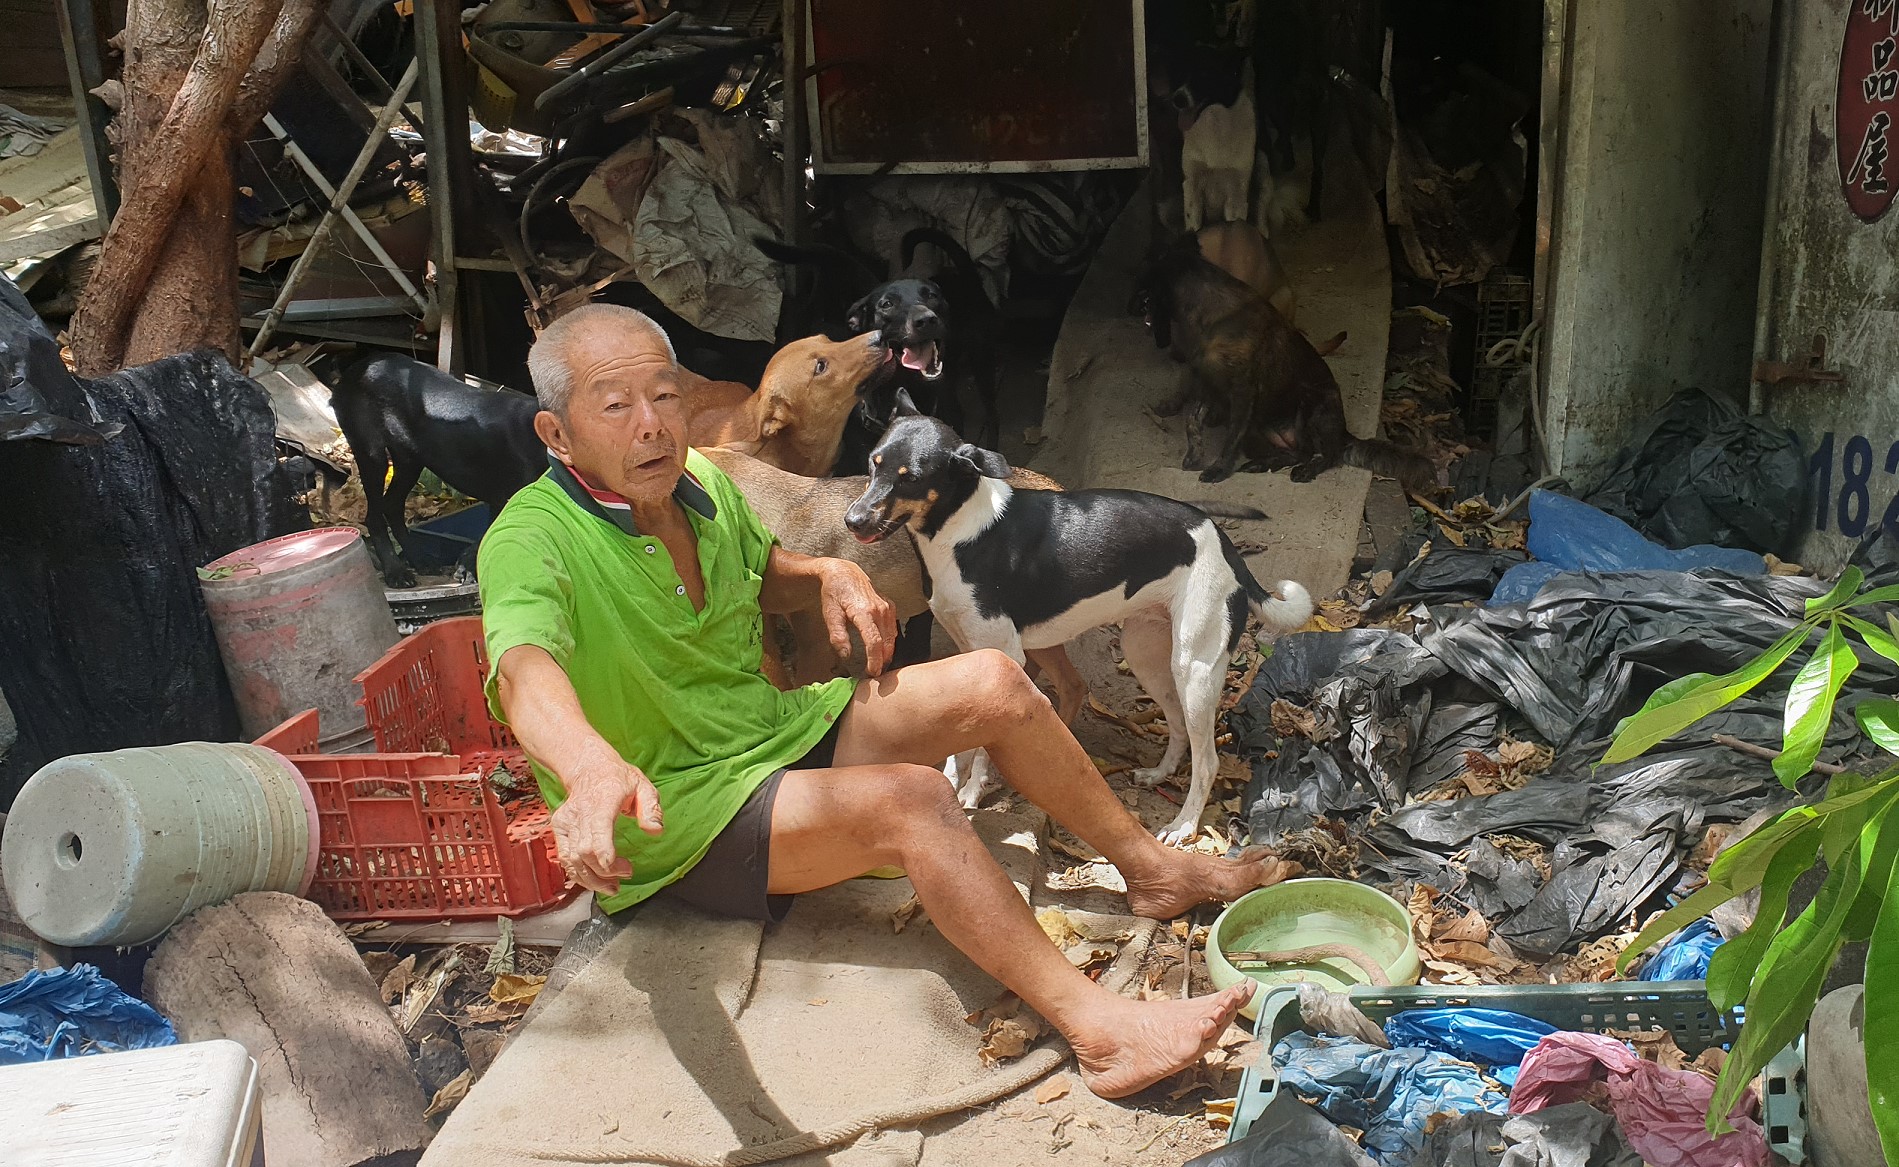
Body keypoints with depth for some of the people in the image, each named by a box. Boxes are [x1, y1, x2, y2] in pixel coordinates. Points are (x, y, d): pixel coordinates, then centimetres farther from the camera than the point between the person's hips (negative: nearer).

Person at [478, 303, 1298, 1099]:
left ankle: (1153, 869, 9)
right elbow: (525, 671, -43)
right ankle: (1097, 1030, -32)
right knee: (910, 799, -31)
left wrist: (829, 577, -1)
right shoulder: (532, 542, -22)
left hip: (779, 730, 8)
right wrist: (596, 770, -65)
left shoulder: (701, 485, 2)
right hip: (674, 811, -8)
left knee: (991, 684, -5)